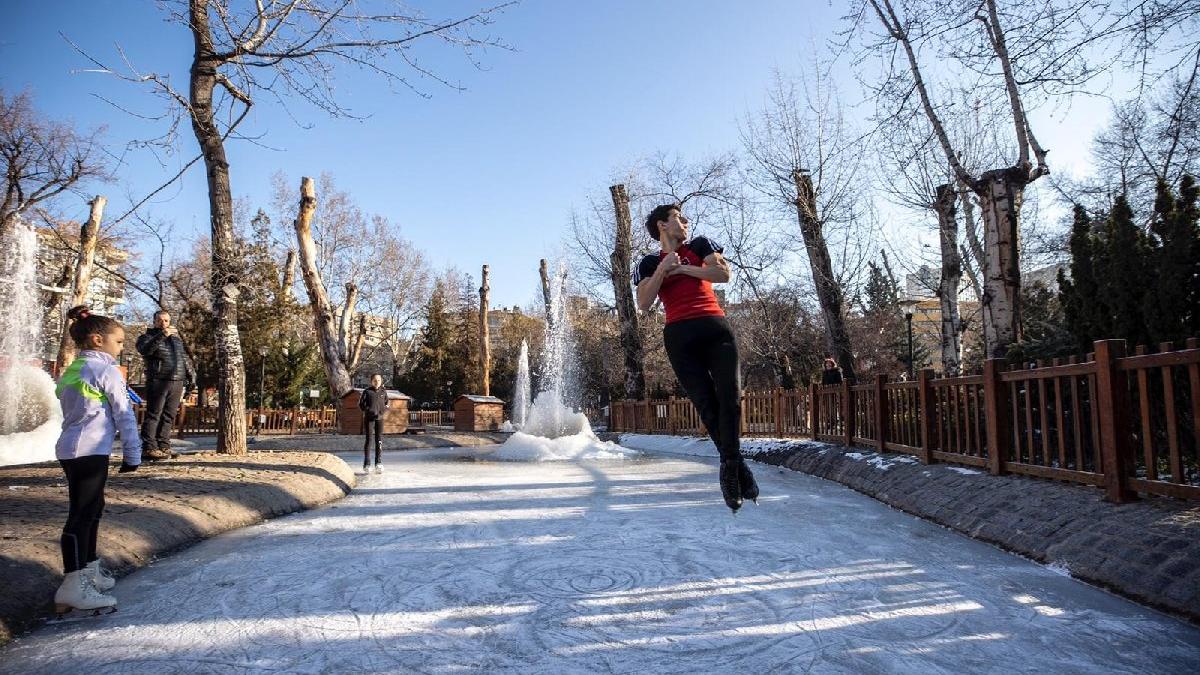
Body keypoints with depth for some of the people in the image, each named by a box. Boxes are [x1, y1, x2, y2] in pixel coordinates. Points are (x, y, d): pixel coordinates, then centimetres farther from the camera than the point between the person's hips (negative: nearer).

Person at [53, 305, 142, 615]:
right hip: (90, 451, -9)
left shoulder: (71, 371, 18)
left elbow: (73, 412, 21)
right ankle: (73, 587, -9)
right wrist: (132, 453, -5)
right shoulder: (106, 370, -9)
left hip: (70, 449, 9)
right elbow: (124, 415, -11)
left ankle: (88, 569, 30)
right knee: (82, 514, -9)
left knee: (92, 507, 19)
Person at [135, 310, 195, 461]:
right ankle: (150, 448, -7)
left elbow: (185, 359, 27)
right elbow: (144, 350, -19)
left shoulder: (177, 338, 22)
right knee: (154, 414, -6)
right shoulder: (148, 337, 5)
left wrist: (191, 376, 19)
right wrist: (161, 335, -28)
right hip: (158, 381, -5)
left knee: (169, 416, 6)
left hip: (177, 382, 5)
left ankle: (164, 446, 10)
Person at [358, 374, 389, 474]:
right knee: (368, 440, -1)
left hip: (379, 418, 2)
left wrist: (382, 412, -4)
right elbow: (361, 404, 1)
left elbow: (386, 405, 14)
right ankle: (367, 464, 4)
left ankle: (379, 463, -2)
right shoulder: (367, 391, 1)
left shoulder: (383, 392, 8)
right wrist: (369, 411, -12)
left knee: (379, 440, -3)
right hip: (368, 418, -2)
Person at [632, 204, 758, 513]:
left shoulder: (700, 245, 19)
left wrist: (682, 268, -1)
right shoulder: (650, 263, 17)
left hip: (715, 327, 1)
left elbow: (724, 274, 1)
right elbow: (643, 304, 1)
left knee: (731, 397, -11)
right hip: (680, 335, -1)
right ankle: (737, 466, 4)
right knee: (706, 404, -4)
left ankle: (729, 466, -4)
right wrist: (663, 269, -8)